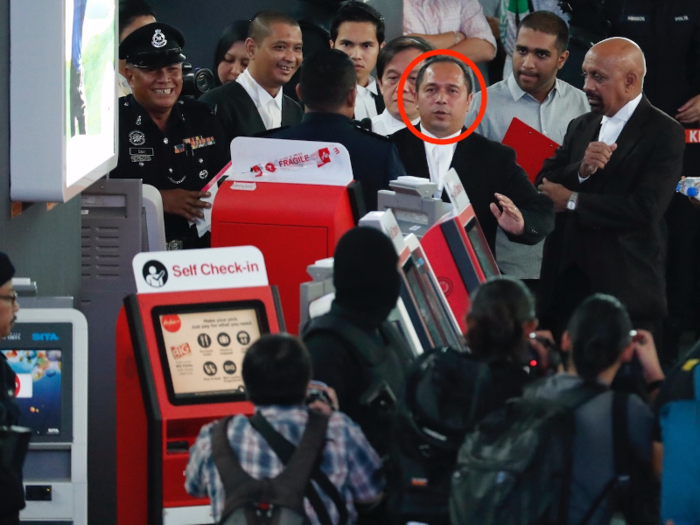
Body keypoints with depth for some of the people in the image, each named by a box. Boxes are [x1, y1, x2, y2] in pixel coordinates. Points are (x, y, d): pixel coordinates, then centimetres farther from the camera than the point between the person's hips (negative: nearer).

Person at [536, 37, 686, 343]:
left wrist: (572, 202, -9)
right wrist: (581, 170, -14)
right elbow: (544, 186, 7)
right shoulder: (581, 127, 15)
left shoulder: (664, 134, -6)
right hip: (566, 281, 6)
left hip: (624, 291, -5)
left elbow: (646, 211, -17)